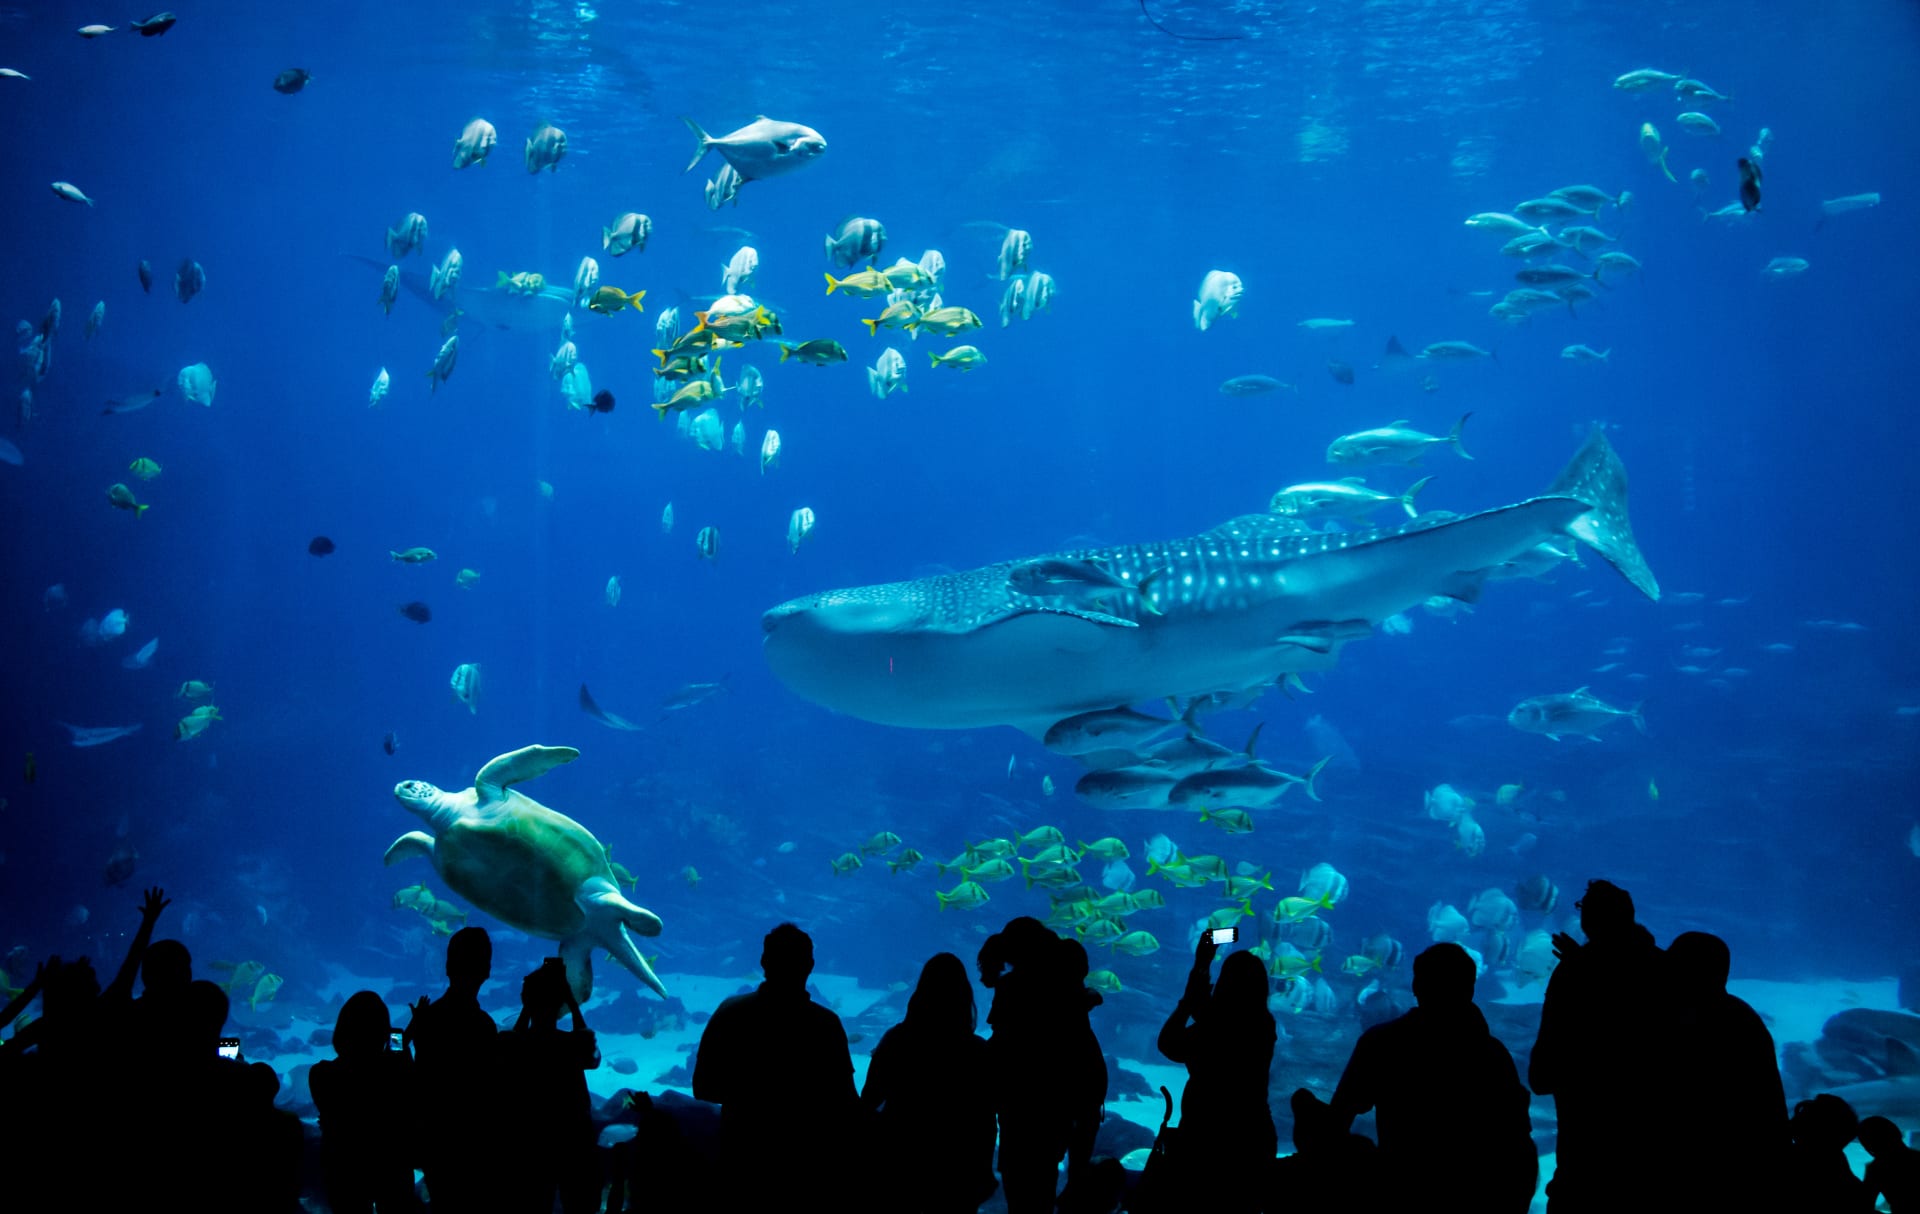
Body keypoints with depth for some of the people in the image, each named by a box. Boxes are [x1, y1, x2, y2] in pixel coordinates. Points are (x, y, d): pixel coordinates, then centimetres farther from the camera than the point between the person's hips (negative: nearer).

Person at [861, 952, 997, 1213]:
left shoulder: (896, 1039, -11)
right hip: (954, 1174, -2)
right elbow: (985, 1122, -10)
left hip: (898, 1165, 2)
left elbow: (869, 1101, -2)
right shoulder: (978, 1052, -15)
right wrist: (983, 1172, 3)